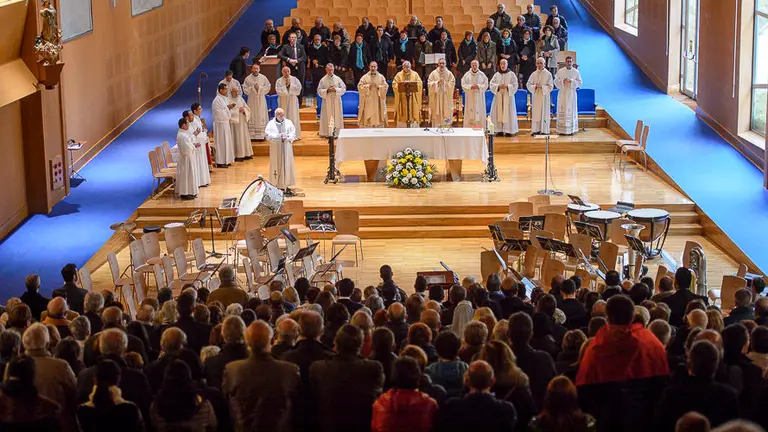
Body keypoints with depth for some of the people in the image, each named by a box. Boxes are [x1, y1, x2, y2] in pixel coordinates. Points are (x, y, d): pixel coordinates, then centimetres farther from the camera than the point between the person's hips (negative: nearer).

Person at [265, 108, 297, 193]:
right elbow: (268, 135, -6)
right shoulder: (271, 123, 0)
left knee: (287, 165, 2)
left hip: (286, 148, 2)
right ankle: (276, 185, 1)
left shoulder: (289, 122, 6)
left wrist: (287, 136, -16)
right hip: (276, 148, -2)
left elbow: (293, 133, 4)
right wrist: (278, 136, -18)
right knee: (277, 165, -2)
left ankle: (286, 184, 7)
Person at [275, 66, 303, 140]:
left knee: (293, 117, 1)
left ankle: (295, 135, 7)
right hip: (283, 101, 0)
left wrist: (290, 85, -12)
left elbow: (298, 88, -8)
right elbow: (278, 91, -11)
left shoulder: (294, 79, 4)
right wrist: (285, 85, -14)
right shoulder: (279, 81, 1)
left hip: (293, 101, 1)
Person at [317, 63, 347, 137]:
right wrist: (327, 90, -14)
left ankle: (336, 132, 5)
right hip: (327, 101, -1)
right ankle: (327, 133, 1)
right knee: (327, 117, -2)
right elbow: (319, 91, 1)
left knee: (337, 116, 1)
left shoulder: (338, 79, 4)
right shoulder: (323, 80, 3)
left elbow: (344, 88, 2)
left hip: (336, 101, 1)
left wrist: (336, 89, -14)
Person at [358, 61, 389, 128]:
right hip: (367, 102, -1)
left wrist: (378, 86, -13)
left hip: (378, 102, 1)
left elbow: (385, 87, 2)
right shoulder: (364, 77, 5)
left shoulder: (381, 77, 8)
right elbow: (360, 87, -2)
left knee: (378, 117, -2)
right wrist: (368, 86, -14)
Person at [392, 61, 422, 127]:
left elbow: (419, 84, -2)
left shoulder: (415, 74, 8)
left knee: (414, 115, -2)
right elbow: (394, 85, -3)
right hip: (402, 100, -1)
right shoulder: (399, 75, 6)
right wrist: (402, 84, -19)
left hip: (413, 99, 1)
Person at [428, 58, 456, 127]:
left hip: (446, 97, 0)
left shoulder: (449, 74, 3)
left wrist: (444, 83, -13)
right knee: (436, 115, -1)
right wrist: (437, 82, -14)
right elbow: (429, 83, -1)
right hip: (436, 97, 0)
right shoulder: (434, 73, 3)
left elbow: (452, 84, -1)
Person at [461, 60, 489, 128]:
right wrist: (471, 87, -16)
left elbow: (485, 85, 1)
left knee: (480, 114, 0)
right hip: (470, 98, 0)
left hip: (479, 99, 0)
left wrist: (478, 86, -16)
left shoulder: (482, 75, 2)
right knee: (470, 116, -1)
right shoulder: (467, 75, 2)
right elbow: (463, 85, 0)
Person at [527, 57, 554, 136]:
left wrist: (541, 86, -16)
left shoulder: (548, 74, -2)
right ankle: (535, 130, 3)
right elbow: (528, 85, 5)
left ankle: (544, 130, 3)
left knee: (544, 113, -1)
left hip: (544, 96, -2)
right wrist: (535, 86, -13)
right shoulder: (533, 74, 5)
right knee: (535, 113, 0)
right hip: (535, 96, 2)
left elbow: (550, 87, -4)